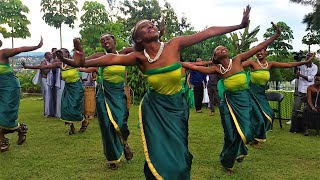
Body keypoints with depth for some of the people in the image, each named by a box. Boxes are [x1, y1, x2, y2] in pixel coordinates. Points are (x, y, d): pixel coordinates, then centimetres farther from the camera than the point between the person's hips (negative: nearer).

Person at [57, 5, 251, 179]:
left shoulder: (174, 44, -12)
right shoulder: (140, 58, -13)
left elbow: (208, 32, -10)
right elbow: (113, 58, -30)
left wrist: (240, 25, -9)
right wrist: (84, 63, -47)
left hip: (176, 107, 1)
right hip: (154, 109, -1)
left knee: (177, 153, 10)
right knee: (159, 155, 1)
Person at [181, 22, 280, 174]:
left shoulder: (237, 60, -2)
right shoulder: (217, 69, -2)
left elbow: (258, 48, -3)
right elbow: (195, 67, -6)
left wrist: (275, 36, -5)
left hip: (244, 100, 1)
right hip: (229, 101, -1)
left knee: (245, 131, -2)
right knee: (232, 133, 4)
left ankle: (238, 151, 35)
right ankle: (227, 162, 29)